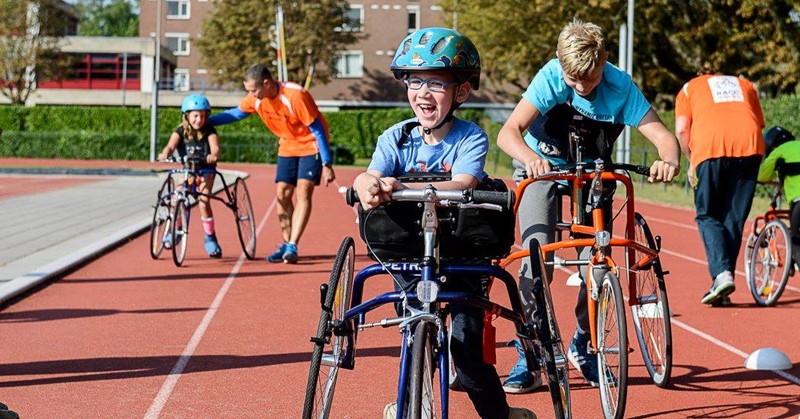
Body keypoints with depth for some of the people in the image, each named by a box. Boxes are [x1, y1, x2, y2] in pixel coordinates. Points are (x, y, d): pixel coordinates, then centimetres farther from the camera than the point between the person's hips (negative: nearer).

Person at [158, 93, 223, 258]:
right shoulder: (181, 131, -8)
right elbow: (171, 145, -25)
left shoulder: (209, 131, -12)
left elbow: (215, 147, -28)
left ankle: (210, 238, -5)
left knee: (204, 201, -19)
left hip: (206, 171, -2)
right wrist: (165, 154, -48)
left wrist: (213, 155, -52)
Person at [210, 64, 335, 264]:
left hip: (311, 145, -6)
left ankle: (292, 247, -19)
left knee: (303, 191, -16)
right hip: (288, 146, 6)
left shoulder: (295, 96, -30)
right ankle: (286, 244, 13)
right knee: (282, 194, 2)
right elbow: (237, 113, 9)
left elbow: (317, 129, -24)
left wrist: (326, 164, -23)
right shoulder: (256, 99, -11)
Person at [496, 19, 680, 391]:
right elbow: (509, 132, -35)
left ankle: (582, 346, 19)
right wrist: (530, 157, -57)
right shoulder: (551, 77, -27)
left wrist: (669, 160, -52)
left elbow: (663, 136, -29)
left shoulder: (621, 88, -24)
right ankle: (529, 359, -9)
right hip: (542, 167, -1)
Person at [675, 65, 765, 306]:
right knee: (735, 218, 8)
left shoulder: (689, 88, 23)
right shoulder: (744, 85, 32)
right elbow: (759, 124, 21)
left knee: (707, 216, 7)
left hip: (711, 148, -3)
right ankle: (722, 291, 7)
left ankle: (721, 273, -15)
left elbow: (681, 130, 8)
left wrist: (691, 162, 17)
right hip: (750, 147, 3)